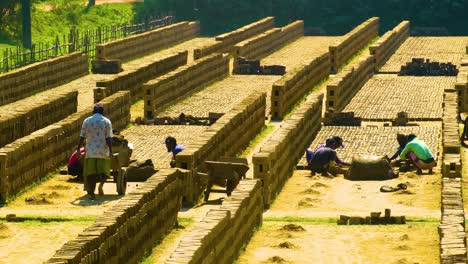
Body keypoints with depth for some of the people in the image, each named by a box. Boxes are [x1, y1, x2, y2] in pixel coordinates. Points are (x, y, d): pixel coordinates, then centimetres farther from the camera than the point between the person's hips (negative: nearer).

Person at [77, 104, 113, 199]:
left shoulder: (86, 121, 4)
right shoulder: (107, 122, -1)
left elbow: (82, 137, 0)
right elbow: (108, 138, -8)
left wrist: (78, 149, 6)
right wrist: (110, 151, -7)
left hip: (90, 151, 1)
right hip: (103, 152, -1)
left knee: (90, 171, 6)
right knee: (104, 171, 9)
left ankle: (91, 192, 0)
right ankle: (101, 184, -20)